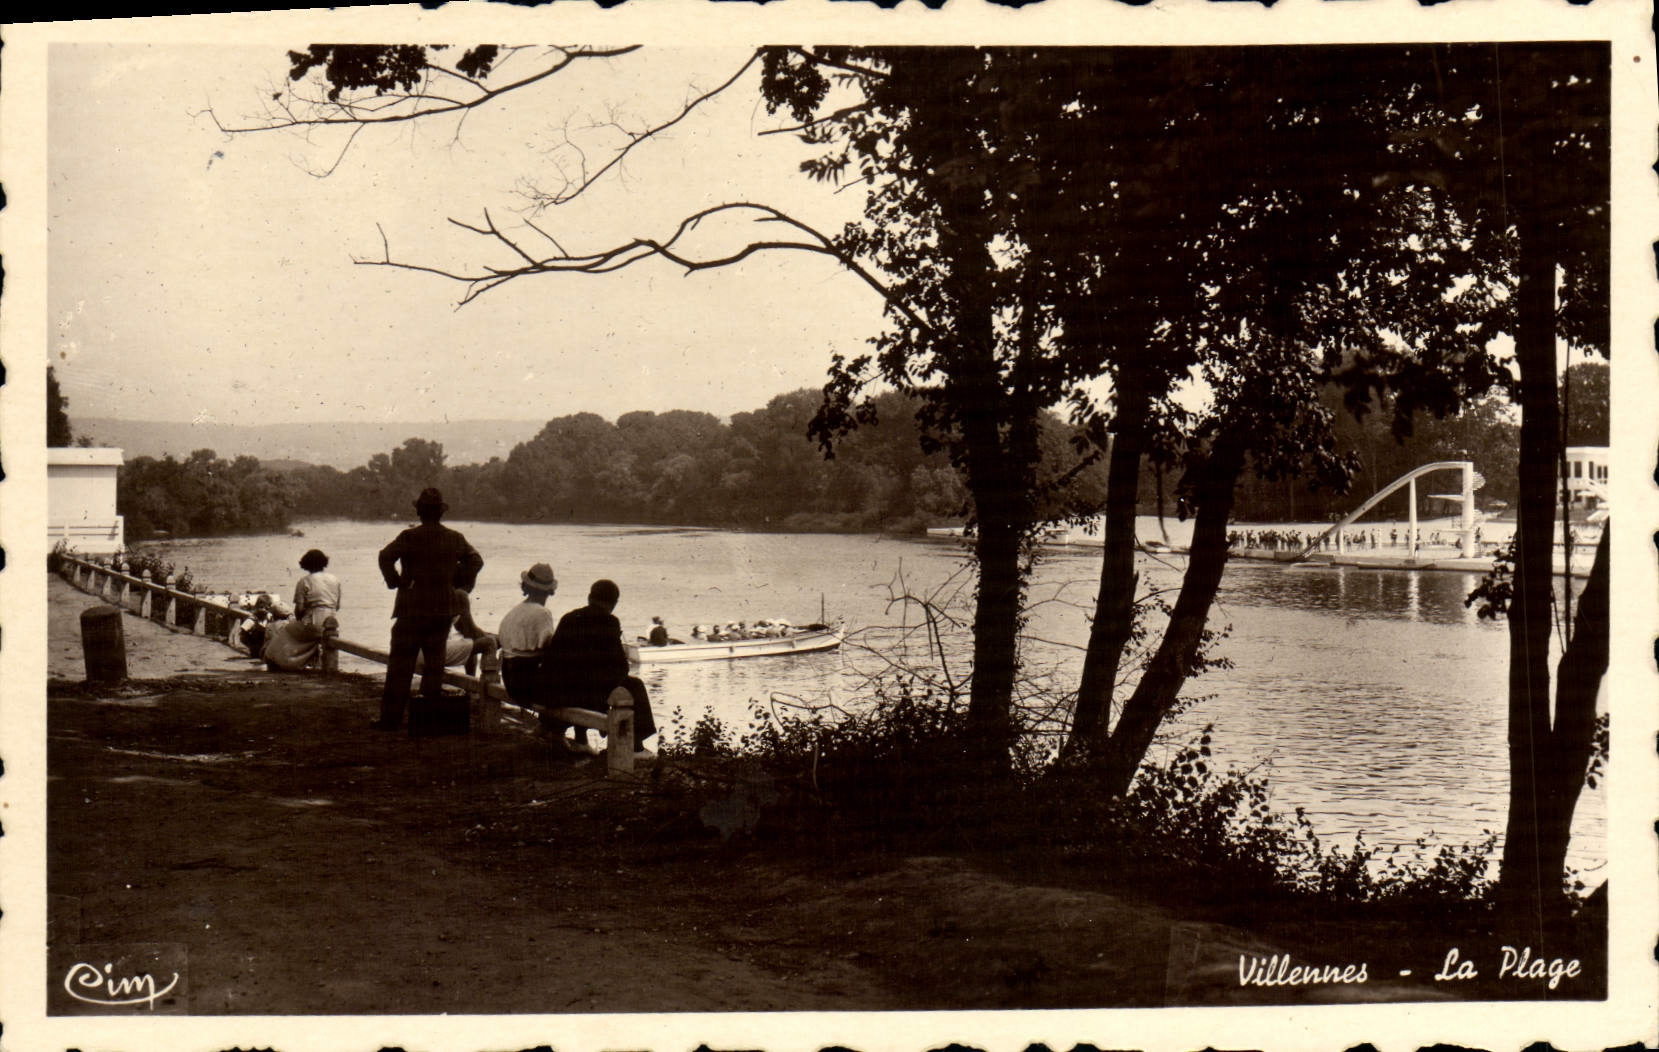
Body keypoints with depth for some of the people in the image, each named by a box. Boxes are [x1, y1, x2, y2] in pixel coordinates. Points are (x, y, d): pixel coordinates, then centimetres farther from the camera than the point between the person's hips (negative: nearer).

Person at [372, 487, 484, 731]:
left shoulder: (409, 537, -9)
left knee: (400, 663, 1)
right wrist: (457, 583, 11)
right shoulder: (455, 539, 4)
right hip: (443, 609, 4)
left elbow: (386, 556, -20)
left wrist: (395, 581, -7)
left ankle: (391, 717, 0)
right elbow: (476, 561, 7)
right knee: (434, 661, 15)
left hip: (412, 609, -4)